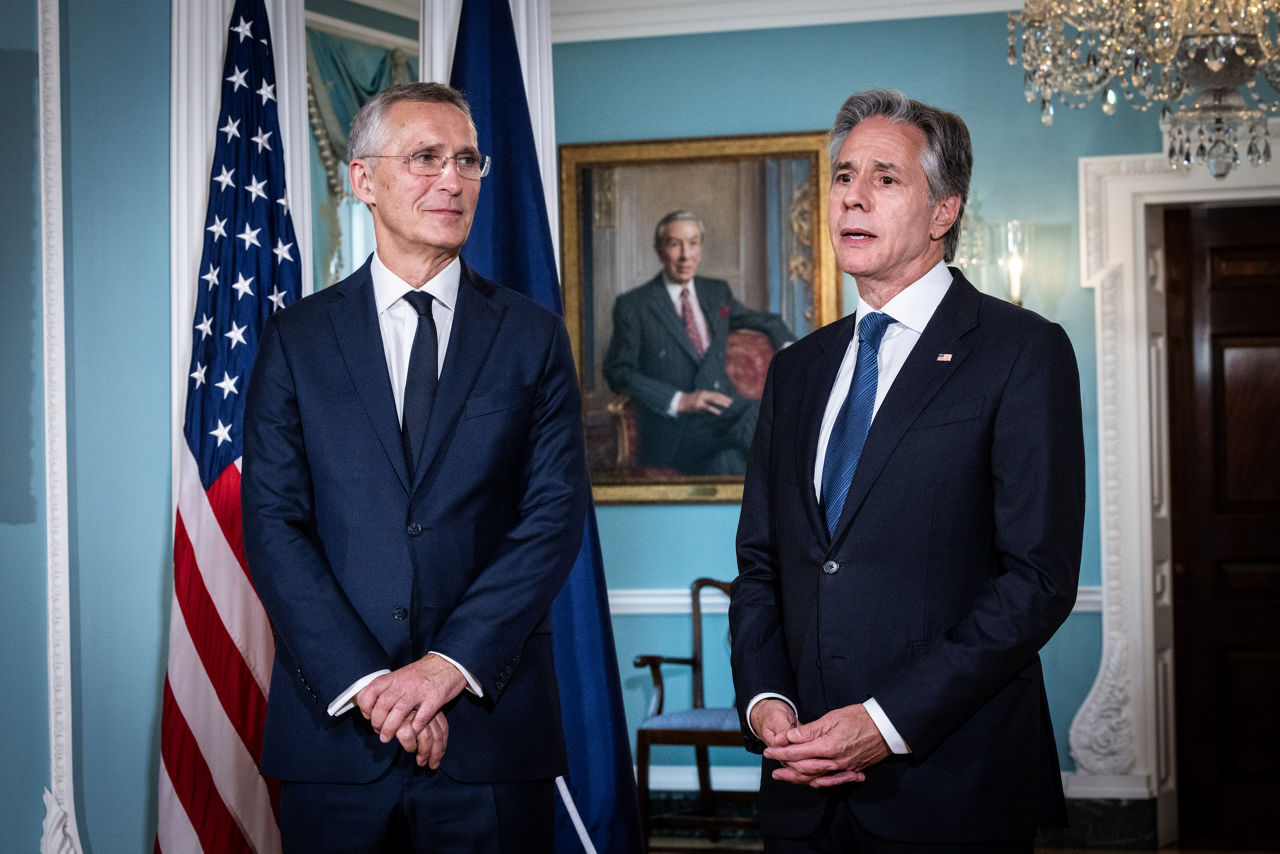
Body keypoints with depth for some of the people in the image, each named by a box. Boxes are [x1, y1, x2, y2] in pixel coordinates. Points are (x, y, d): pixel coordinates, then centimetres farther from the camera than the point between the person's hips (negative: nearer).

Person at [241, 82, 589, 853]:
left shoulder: (535, 338, 6)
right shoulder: (296, 339, 6)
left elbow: (556, 515, -2)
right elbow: (273, 523, -2)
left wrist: (451, 665, -13)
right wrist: (365, 682, -12)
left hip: (493, 724, 0)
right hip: (334, 728, 0)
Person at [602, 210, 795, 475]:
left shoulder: (717, 292, 19)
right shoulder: (633, 305, 4)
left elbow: (766, 321, 34)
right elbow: (618, 373, -3)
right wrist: (680, 401, -14)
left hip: (725, 408, 5)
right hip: (673, 428, -4)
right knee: (725, 459, -38)